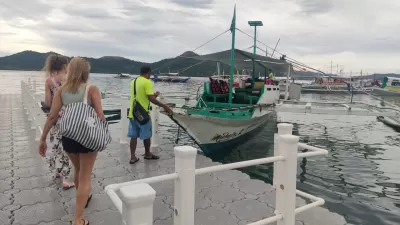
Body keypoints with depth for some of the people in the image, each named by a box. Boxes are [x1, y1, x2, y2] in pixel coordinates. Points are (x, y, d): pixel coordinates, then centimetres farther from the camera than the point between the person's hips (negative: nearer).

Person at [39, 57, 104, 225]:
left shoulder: (62, 90, 1)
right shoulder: (92, 89, -10)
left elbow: (52, 116, -2)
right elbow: (100, 116, -16)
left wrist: (43, 139, 5)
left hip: (68, 136, 4)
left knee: (77, 170, 28)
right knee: (85, 177, 6)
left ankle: (84, 198, 52)